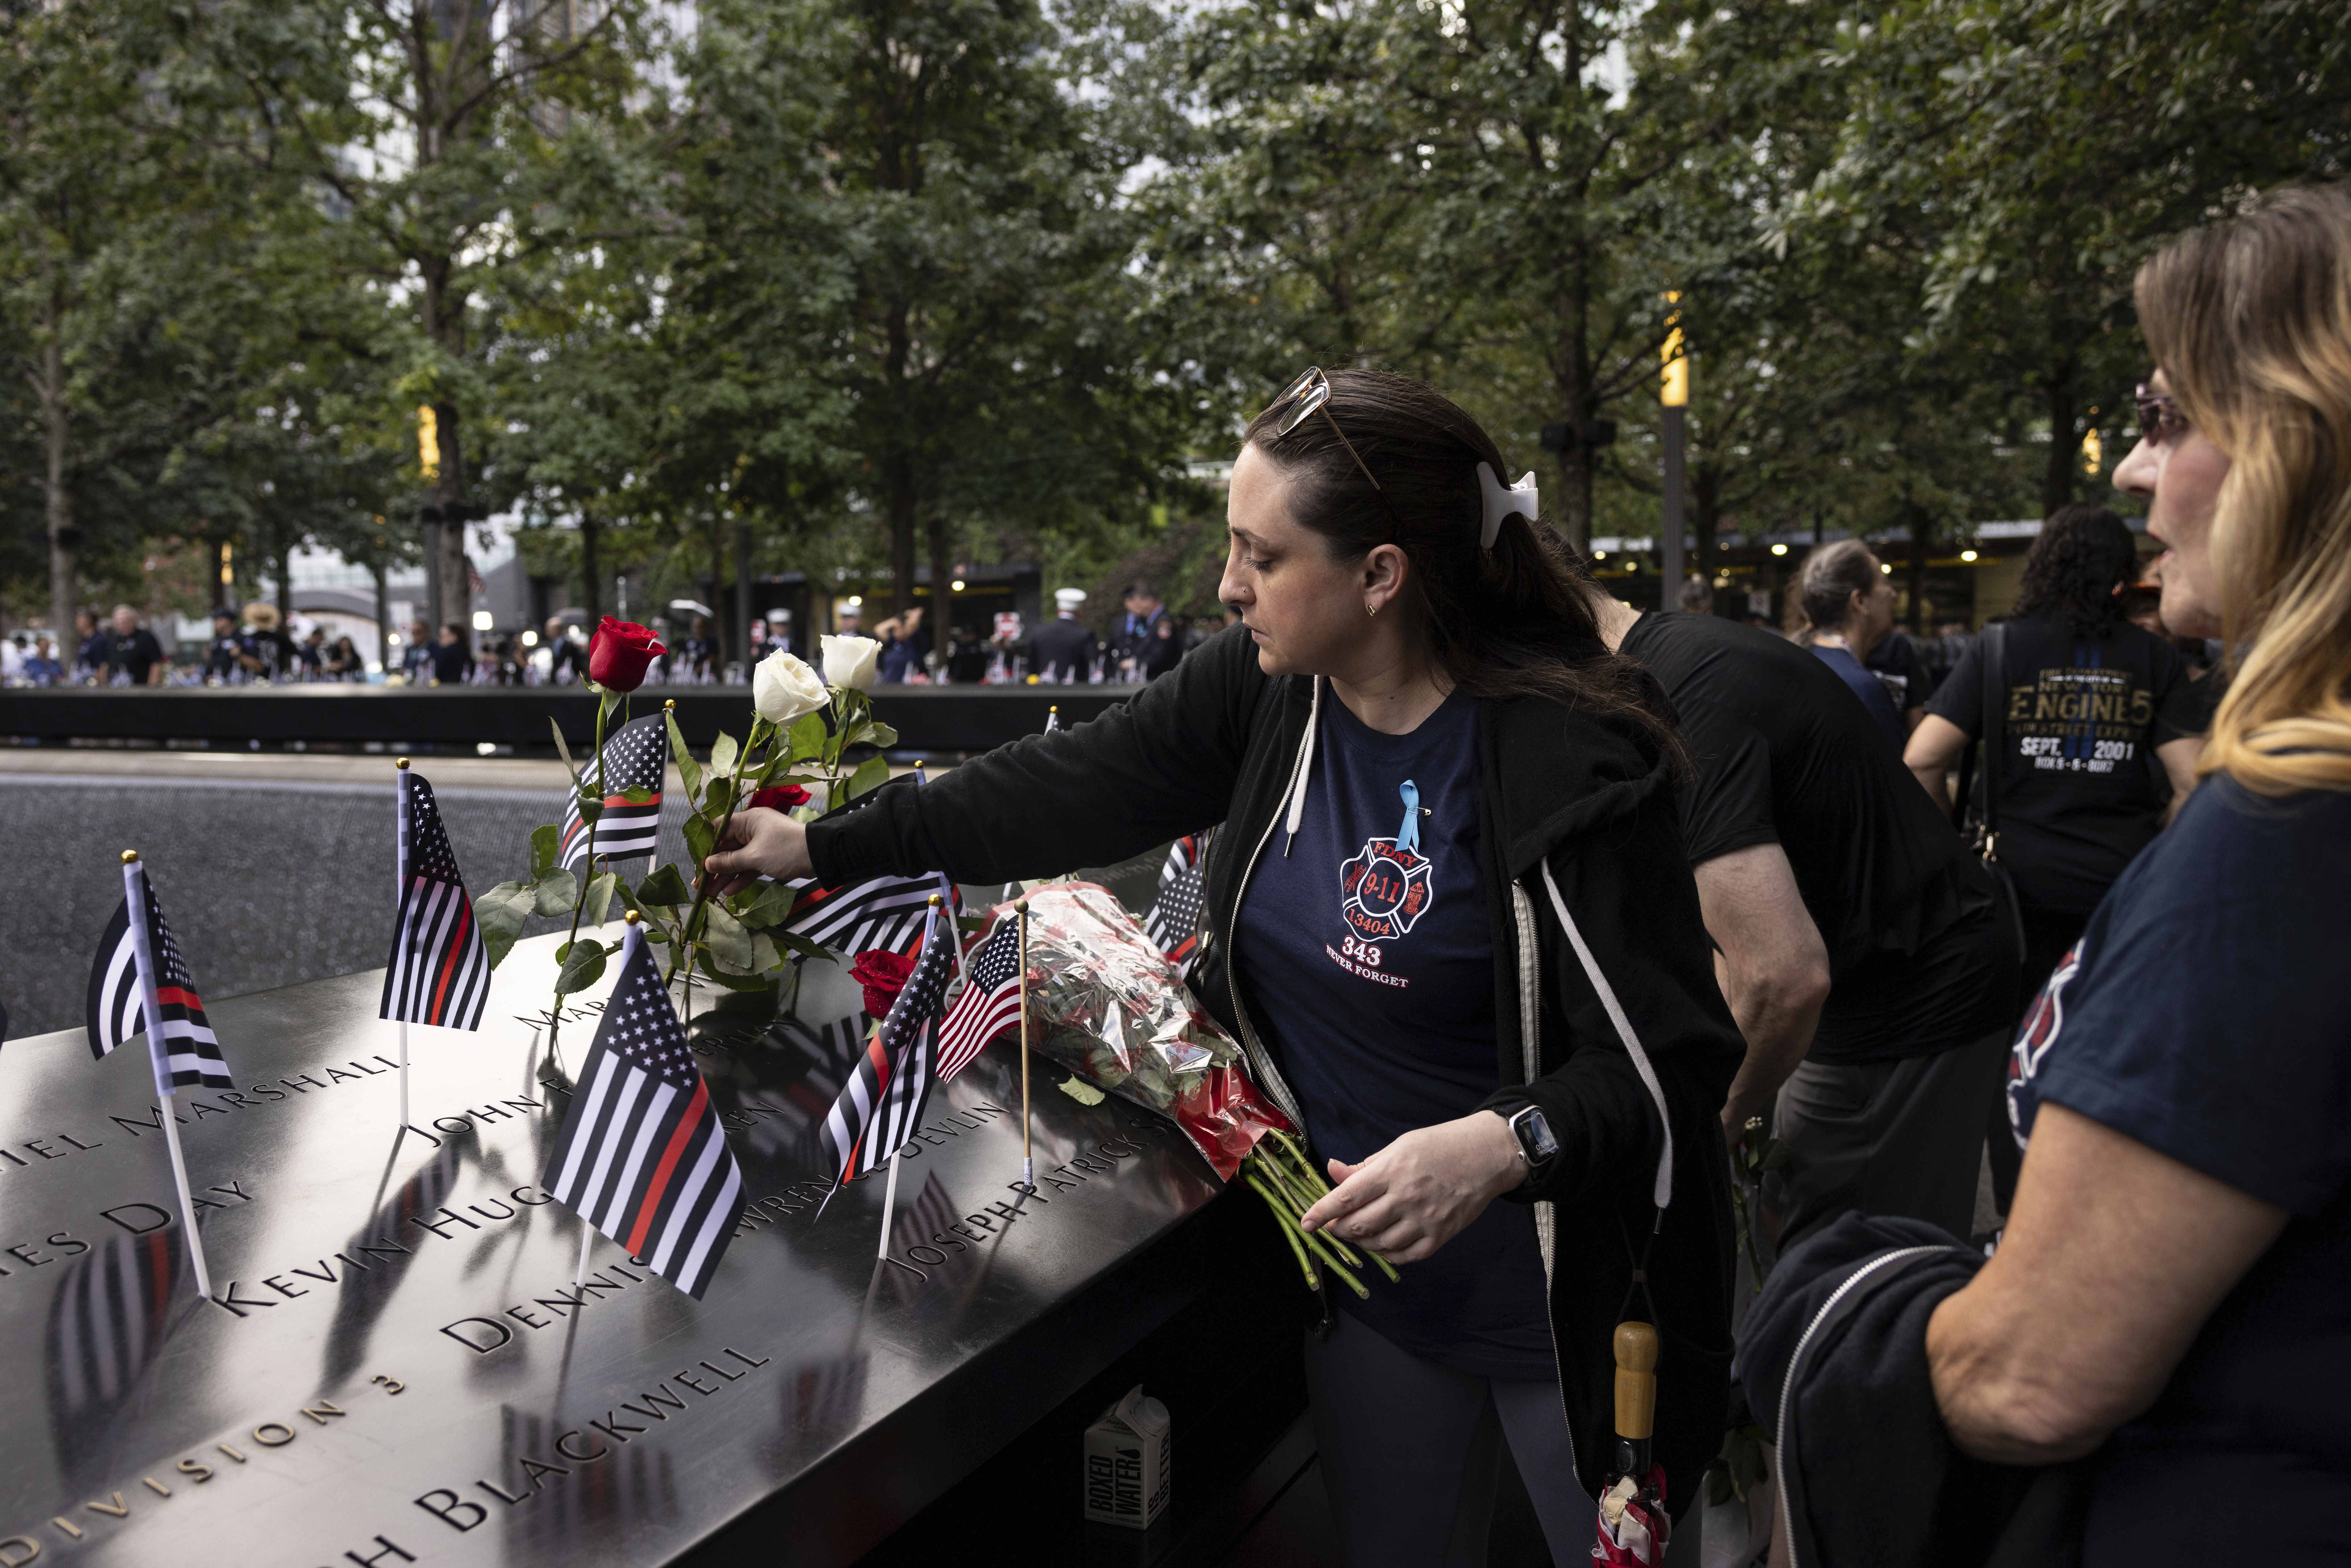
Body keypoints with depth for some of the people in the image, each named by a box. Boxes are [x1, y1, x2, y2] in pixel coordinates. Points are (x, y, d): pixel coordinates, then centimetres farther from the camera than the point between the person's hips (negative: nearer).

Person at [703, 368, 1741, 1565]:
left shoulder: (1574, 759, -25)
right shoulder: (1267, 692, -6)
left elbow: (1671, 1061, -22)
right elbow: (1062, 794, 0)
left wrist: (1507, 1146, -39)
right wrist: (820, 848, 3)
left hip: (1567, 1309, -5)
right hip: (1363, 1266, 6)